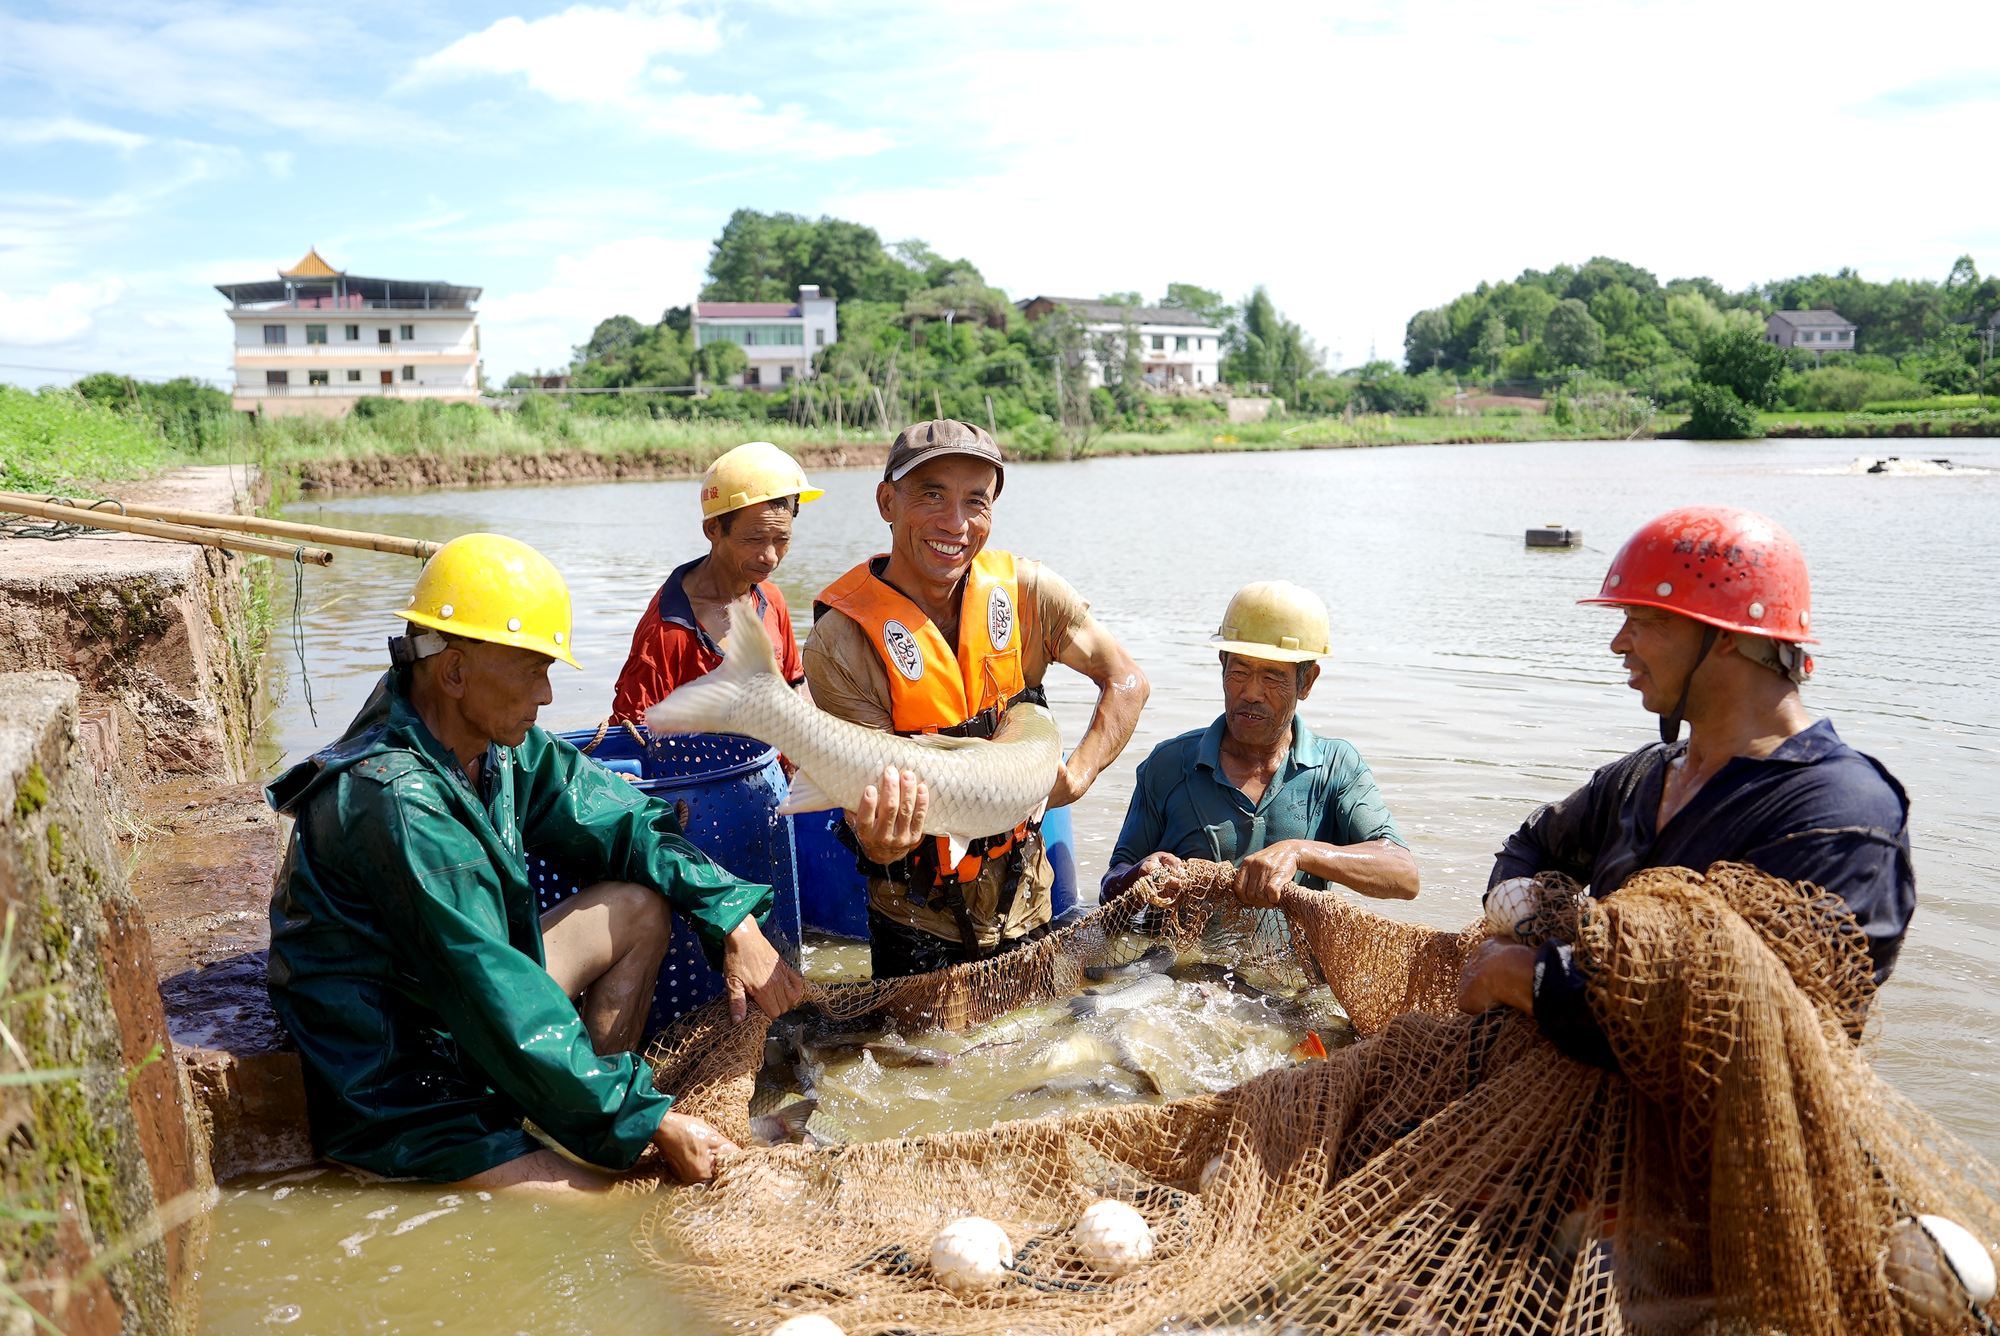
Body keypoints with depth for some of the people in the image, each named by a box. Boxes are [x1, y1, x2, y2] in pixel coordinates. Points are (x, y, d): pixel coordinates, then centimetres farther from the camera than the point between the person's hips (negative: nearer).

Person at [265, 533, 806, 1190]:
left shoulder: (498, 746, -4)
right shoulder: (396, 802, -30)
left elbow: (620, 821, 4)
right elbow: (491, 992, -29)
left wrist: (734, 921, -9)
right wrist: (649, 1119, -24)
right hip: (401, 1104, -9)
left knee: (642, 905, 4)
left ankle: (593, 1122, 4)